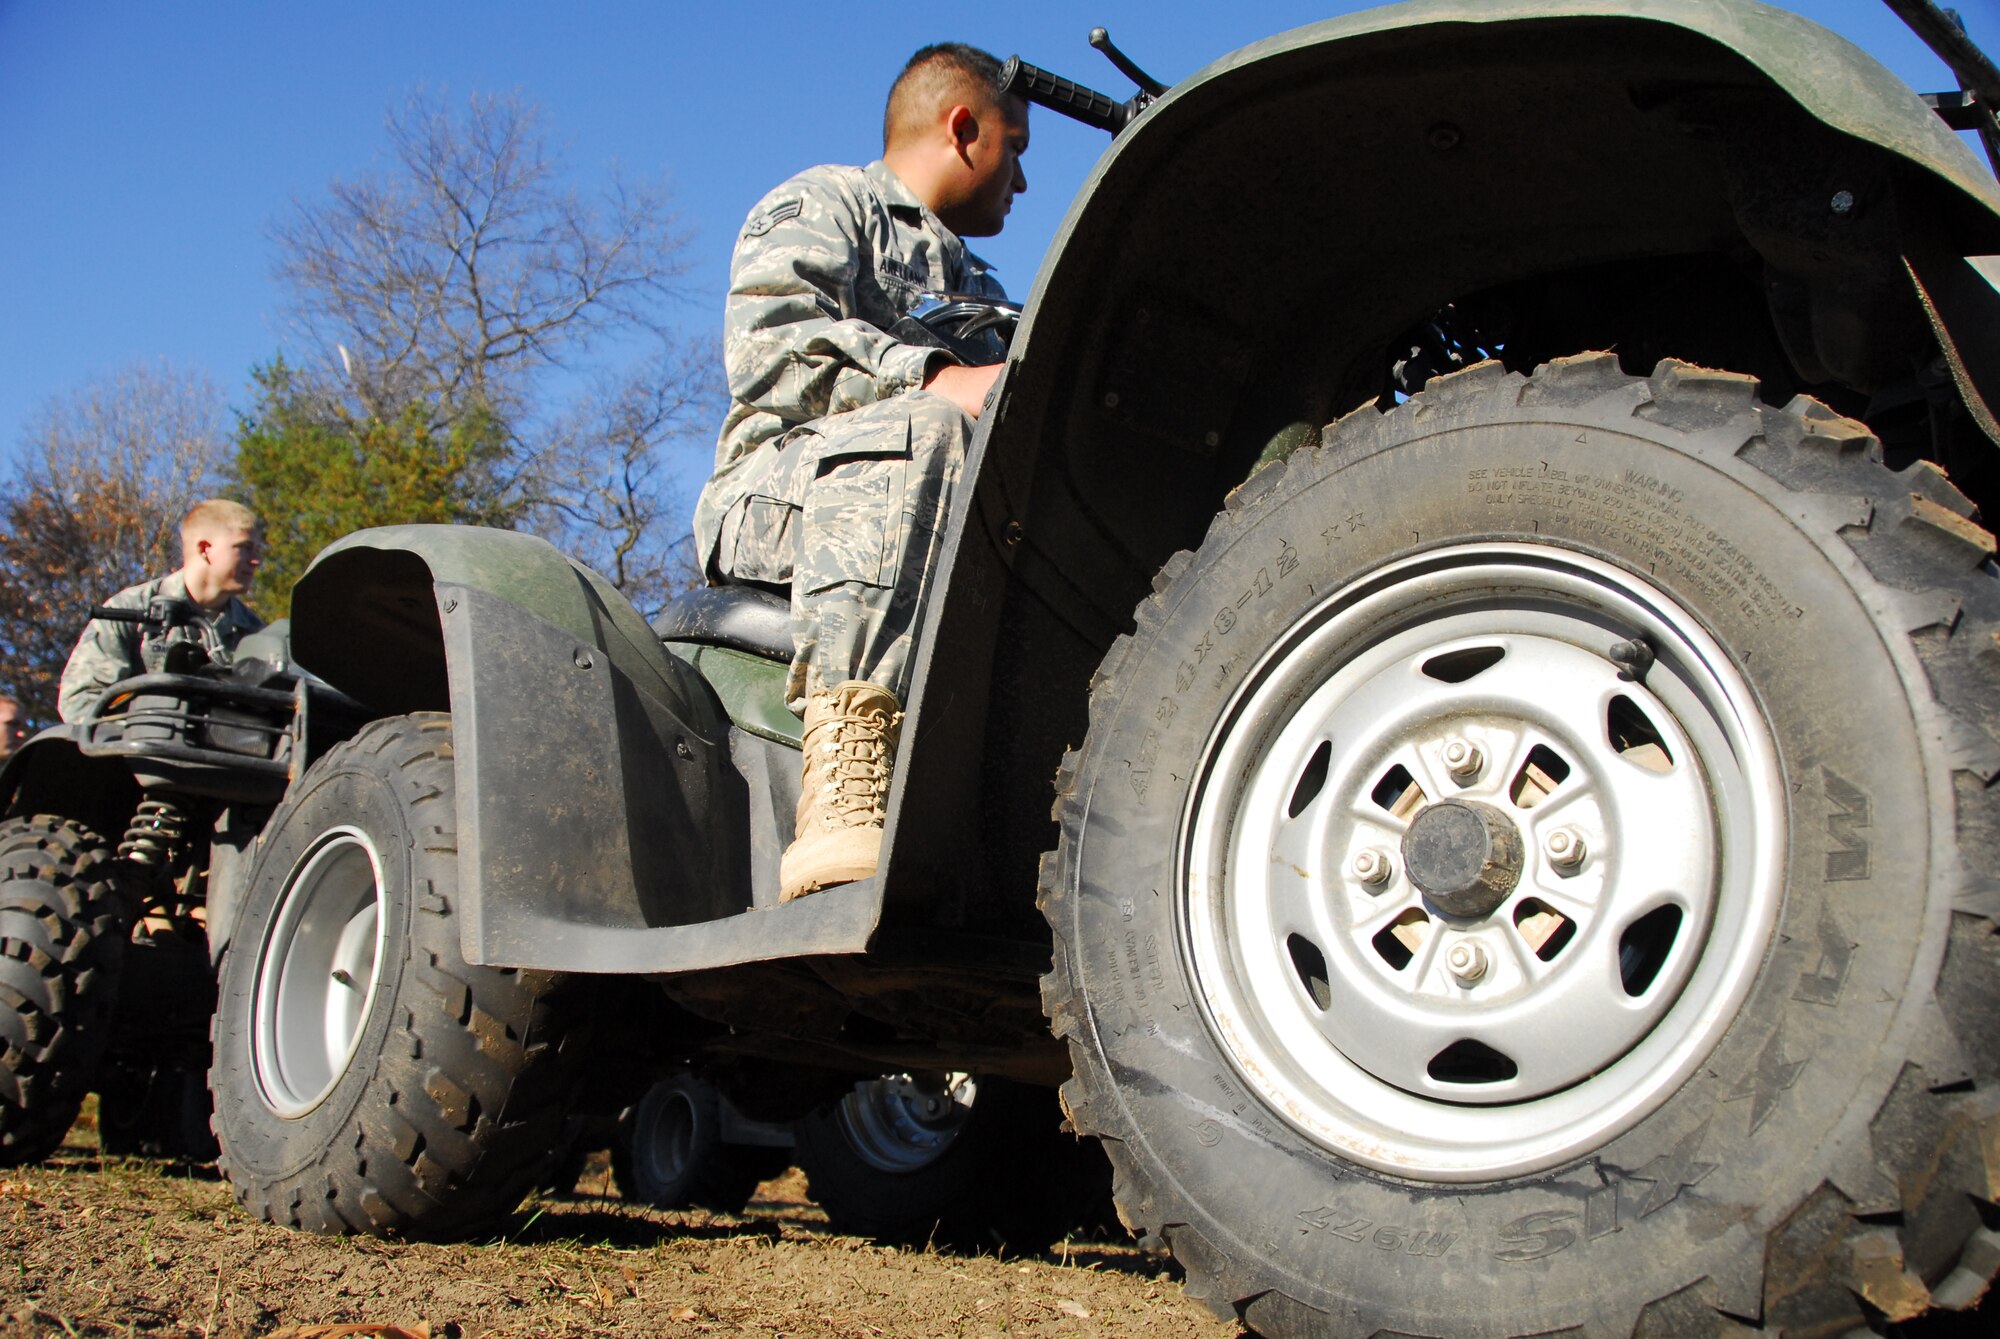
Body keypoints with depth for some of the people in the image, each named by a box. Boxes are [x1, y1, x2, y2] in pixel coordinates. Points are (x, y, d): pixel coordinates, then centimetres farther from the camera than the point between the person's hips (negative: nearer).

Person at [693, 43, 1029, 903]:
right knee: (919, 431, -39)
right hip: (781, 494, -6)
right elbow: (766, 347, -7)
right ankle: (844, 804, -51)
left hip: (942, 532, 6)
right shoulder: (819, 205, 14)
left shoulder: (975, 289, 38)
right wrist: (932, 380, -20)